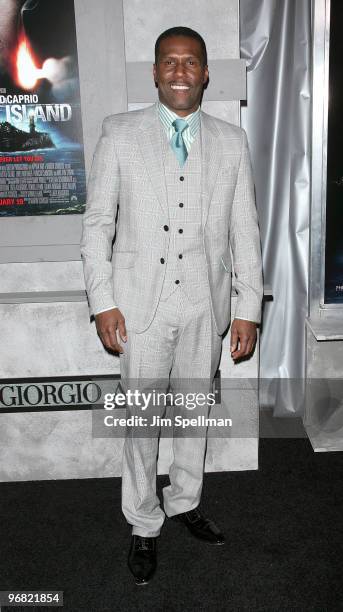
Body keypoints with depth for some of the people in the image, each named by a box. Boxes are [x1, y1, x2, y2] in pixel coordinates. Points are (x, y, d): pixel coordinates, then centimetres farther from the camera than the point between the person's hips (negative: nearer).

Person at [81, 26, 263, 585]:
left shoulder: (231, 141, 5)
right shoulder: (120, 134, 1)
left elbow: (244, 230, 4)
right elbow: (97, 221, 0)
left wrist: (248, 309, -1)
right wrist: (102, 301, -8)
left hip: (205, 303, 2)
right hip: (141, 302, -2)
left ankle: (185, 501, 39)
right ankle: (144, 525, 27)